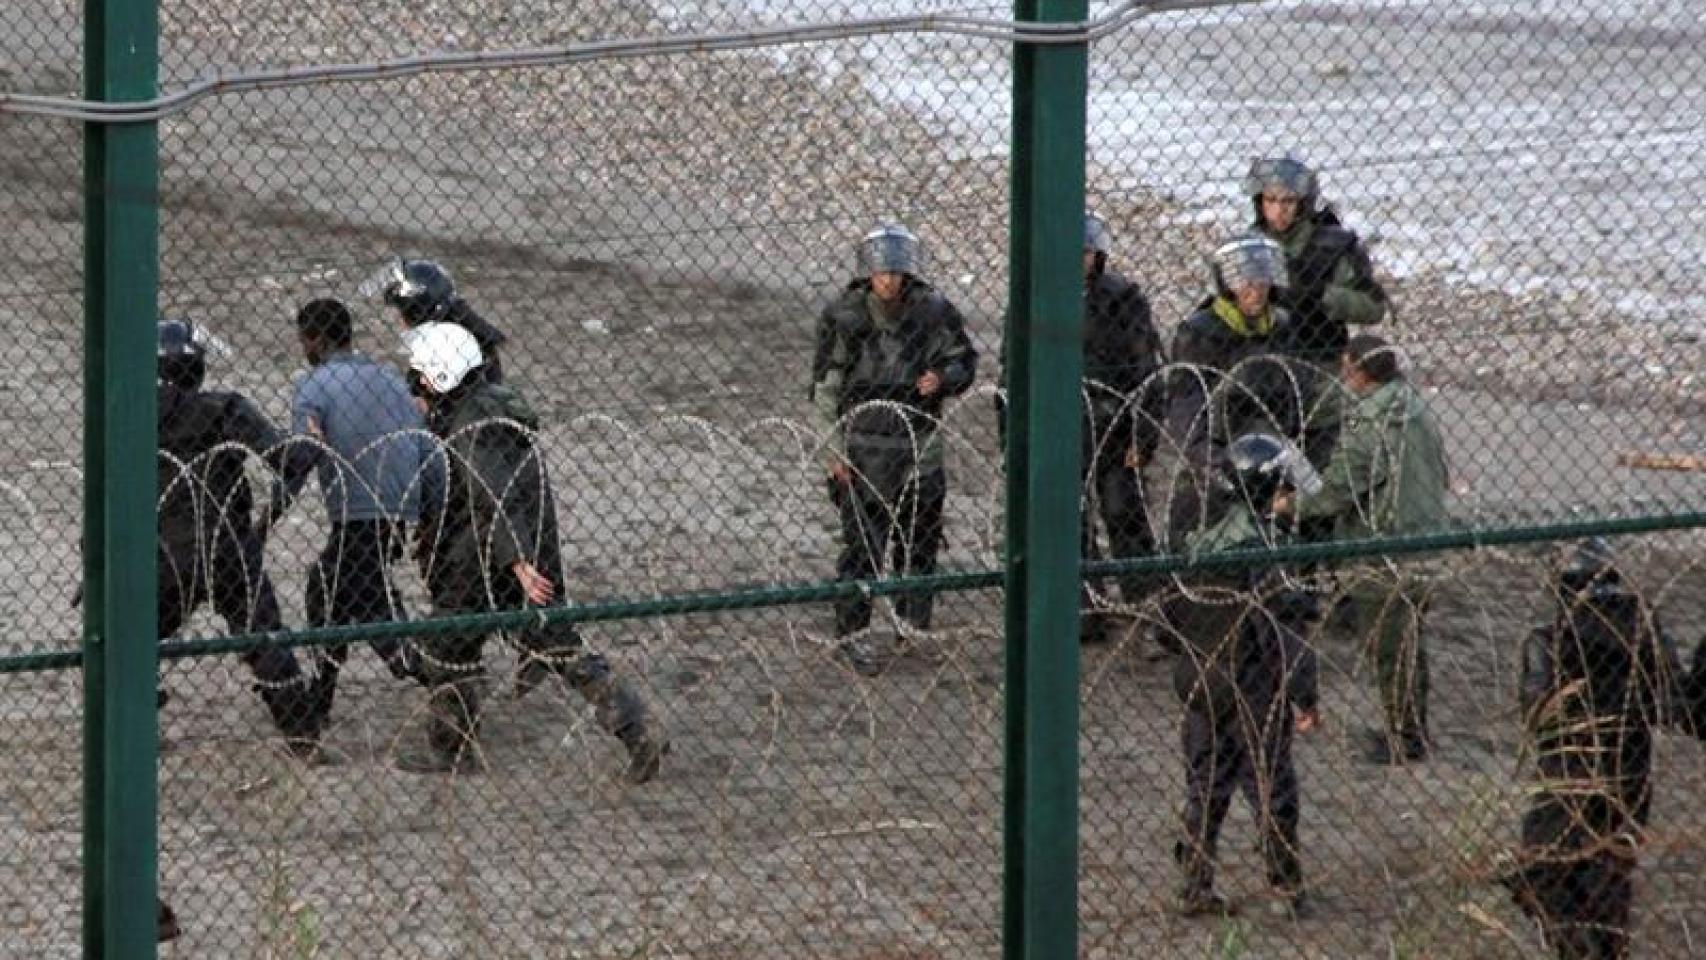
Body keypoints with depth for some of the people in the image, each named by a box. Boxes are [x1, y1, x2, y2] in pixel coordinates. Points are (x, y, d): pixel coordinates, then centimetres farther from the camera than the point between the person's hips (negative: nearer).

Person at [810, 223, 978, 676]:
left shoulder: (934, 312, -3)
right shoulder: (843, 316, -10)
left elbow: (964, 359, 11)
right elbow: (825, 386, -4)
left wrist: (943, 378, -13)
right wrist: (834, 448, -8)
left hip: (920, 445, 4)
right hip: (863, 447, -4)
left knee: (920, 540, 14)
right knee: (863, 542, -6)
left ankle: (914, 625, 30)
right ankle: (851, 633, 4)